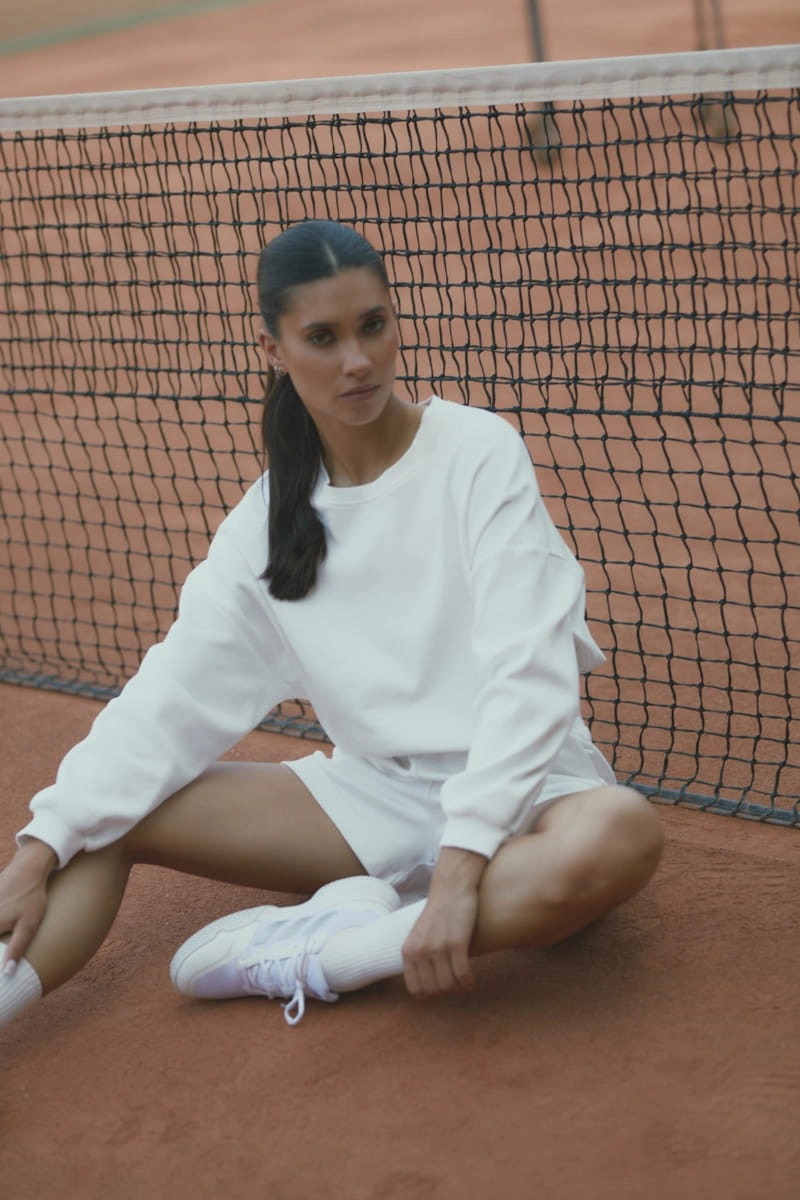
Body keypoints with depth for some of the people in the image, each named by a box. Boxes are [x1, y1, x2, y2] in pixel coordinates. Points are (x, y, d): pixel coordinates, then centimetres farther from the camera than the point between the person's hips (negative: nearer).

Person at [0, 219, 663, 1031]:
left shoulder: (478, 452, -10)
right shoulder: (268, 520, 2)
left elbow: (527, 673, -19)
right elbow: (173, 694, -2)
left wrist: (459, 871, -29)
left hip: (516, 788, -4)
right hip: (373, 794, 4)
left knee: (619, 836, -38)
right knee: (110, 819, -7)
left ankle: (318, 954, -29)